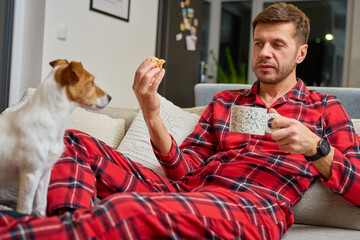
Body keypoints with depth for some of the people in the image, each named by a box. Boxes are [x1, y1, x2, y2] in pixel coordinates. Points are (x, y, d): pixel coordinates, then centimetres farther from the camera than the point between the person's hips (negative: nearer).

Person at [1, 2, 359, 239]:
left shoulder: (324, 108, 15)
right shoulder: (223, 102, 25)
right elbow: (185, 168, 14)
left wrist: (315, 147, -12)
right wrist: (152, 116, -3)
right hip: (187, 190, 6)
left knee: (128, 209, -36)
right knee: (74, 144, -7)